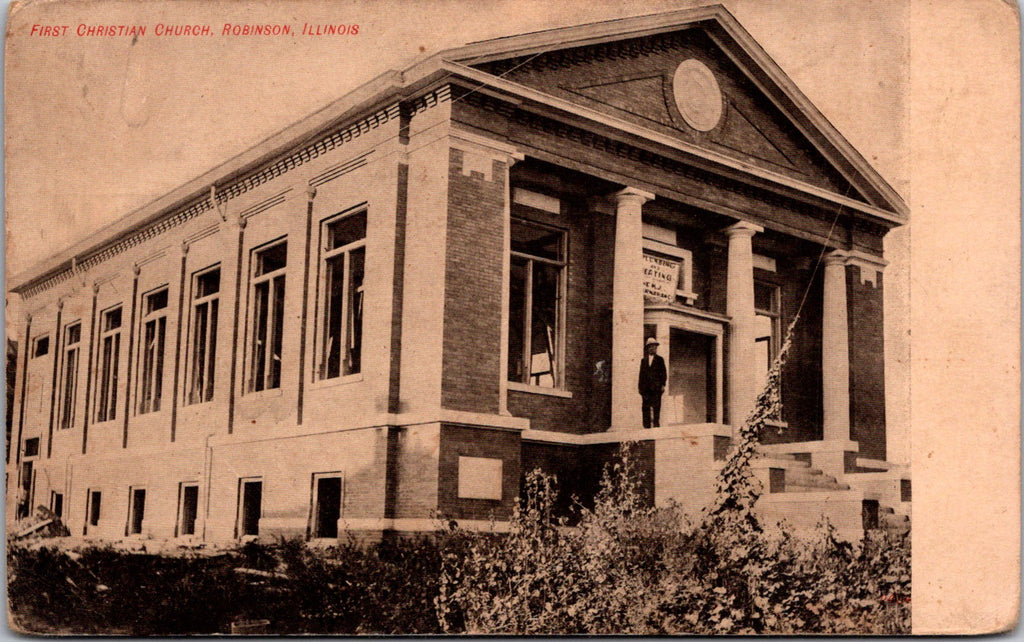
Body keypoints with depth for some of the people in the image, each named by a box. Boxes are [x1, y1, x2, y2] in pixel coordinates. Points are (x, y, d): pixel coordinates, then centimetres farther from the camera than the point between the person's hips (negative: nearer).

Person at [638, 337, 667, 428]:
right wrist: (640, 386, 9)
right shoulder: (643, 360, 20)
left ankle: (656, 424, -12)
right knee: (646, 407, -3)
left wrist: (663, 385, -5)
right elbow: (641, 374, 17)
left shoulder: (659, 360, 12)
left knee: (656, 406, -10)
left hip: (656, 387, -3)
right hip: (646, 388, 3)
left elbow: (664, 373, 6)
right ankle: (647, 425, -3)